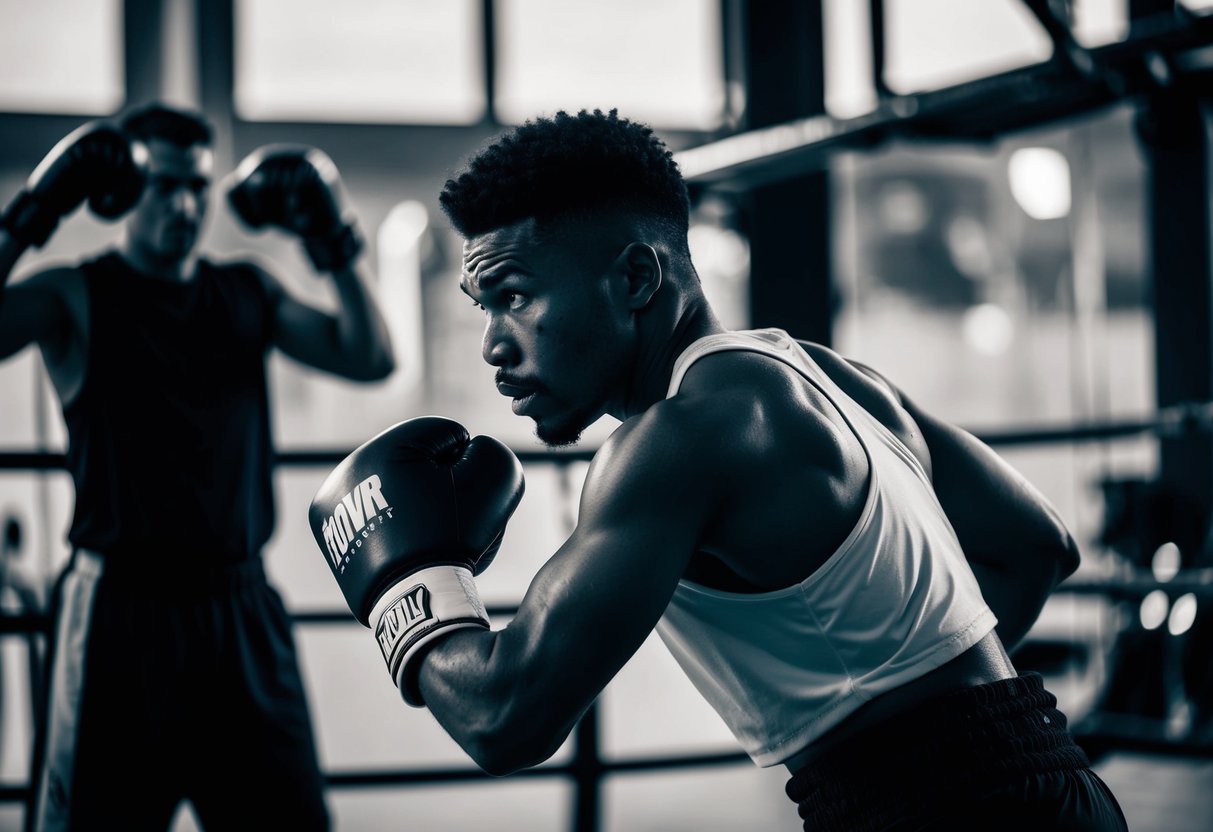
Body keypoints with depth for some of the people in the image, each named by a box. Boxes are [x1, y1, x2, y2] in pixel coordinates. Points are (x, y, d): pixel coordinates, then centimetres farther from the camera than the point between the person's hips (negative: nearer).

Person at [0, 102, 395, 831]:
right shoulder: (74, 298, 0)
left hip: (242, 607, 4)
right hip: (125, 606, -4)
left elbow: (371, 357, 6)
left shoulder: (248, 293, 12)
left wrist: (333, 237, -1)